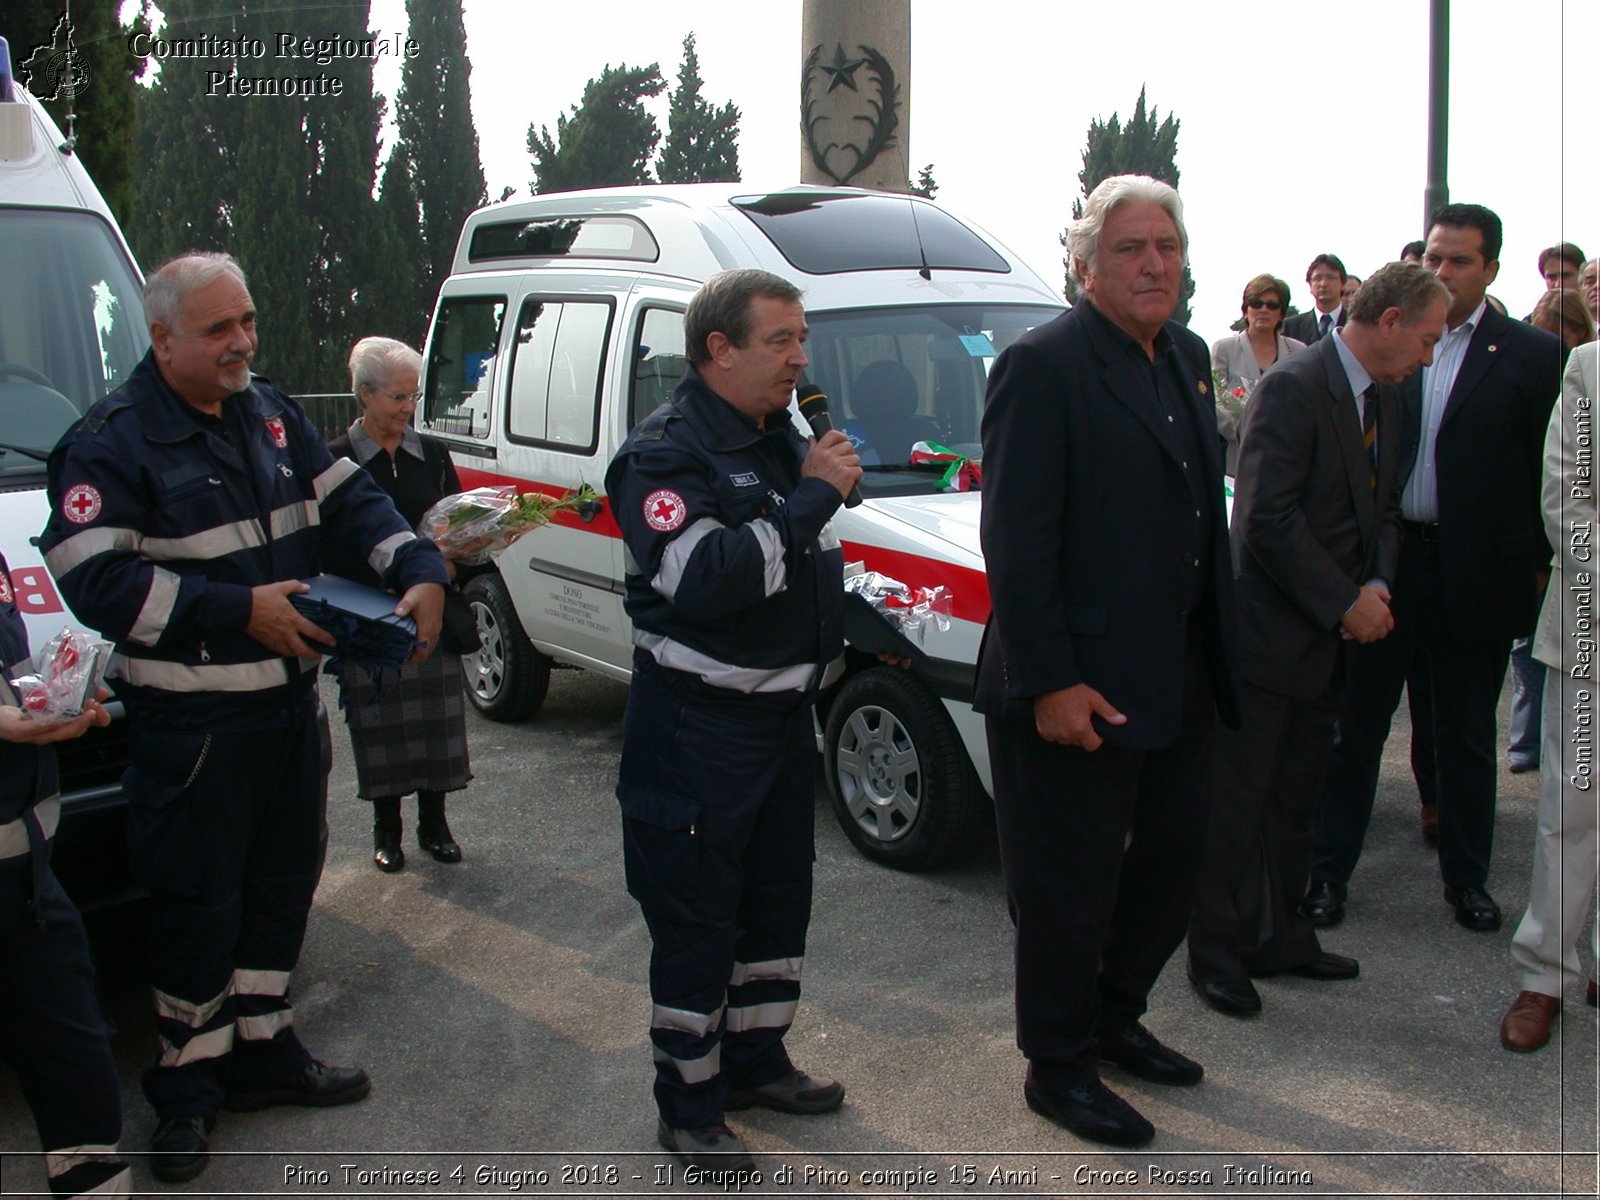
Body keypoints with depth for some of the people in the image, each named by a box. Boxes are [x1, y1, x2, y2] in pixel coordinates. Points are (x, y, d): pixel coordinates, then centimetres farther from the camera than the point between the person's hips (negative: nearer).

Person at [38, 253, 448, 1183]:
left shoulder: (272, 416, 9)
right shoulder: (112, 443, -12)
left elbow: (350, 500, 10)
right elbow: (97, 581, -19)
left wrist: (421, 573, -8)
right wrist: (241, 610, -23)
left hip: (290, 704, 7)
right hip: (191, 723, -7)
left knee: (285, 886, 16)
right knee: (201, 905, 0)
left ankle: (266, 1051, 33)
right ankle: (187, 1086, 17)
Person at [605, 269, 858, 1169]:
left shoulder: (782, 439, 10)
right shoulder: (666, 455, -17)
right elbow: (703, 581, -32)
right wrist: (811, 497, -28)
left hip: (784, 713, 9)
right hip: (698, 728, -9)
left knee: (779, 901, 19)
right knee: (696, 922, 2)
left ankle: (758, 1060, 36)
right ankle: (690, 1107, 16)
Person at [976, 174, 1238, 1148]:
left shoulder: (1188, 358, 11)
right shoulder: (1044, 366, -15)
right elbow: (1015, 542, -18)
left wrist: (1216, 653, 12)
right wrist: (1049, 683, -21)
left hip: (1179, 684, 9)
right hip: (1079, 691, -8)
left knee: (1170, 868, 20)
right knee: (1070, 888, 6)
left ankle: (1115, 1021, 41)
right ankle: (1058, 1069, 24)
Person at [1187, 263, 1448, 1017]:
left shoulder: (1385, 401, 12)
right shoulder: (1292, 389, -16)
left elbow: (1383, 511, 16)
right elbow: (1267, 517, -22)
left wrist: (1376, 586, -4)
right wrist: (1345, 603, -18)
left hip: (1328, 641, 9)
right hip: (1268, 634, -9)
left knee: (1296, 799, 16)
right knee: (1236, 802, 1)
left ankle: (1279, 936, 28)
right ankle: (1217, 952, 11)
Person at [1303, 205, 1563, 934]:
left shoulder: (1532, 356, -1)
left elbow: (1545, 475, 0)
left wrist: (1532, 566, -5)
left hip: (1475, 571, -1)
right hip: (1385, 558, 1)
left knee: (1467, 736, 12)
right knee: (1357, 723, 7)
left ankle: (1467, 879, 27)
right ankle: (1329, 869, 18)